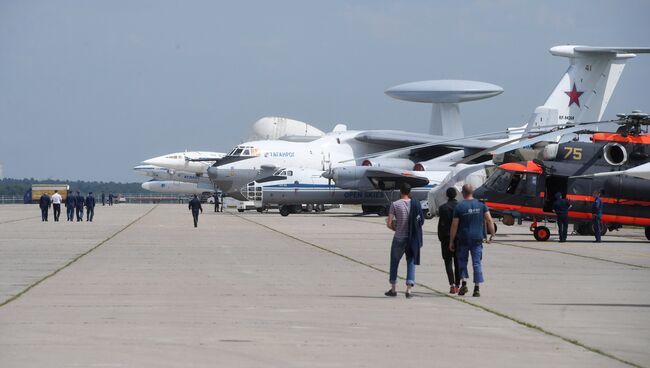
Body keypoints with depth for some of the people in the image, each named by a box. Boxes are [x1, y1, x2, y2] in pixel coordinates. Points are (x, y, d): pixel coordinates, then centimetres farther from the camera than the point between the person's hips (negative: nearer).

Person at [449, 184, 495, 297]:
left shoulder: (459, 207, -6)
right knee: (477, 263, 5)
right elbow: (489, 221, -2)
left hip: (463, 238, -2)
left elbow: (454, 226, -5)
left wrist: (451, 241, 2)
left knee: (462, 261, 14)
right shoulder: (481, 205, 1)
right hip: (477, 239, 2)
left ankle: (464, 283, 0)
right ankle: (477, 289, 2)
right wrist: (492, 235, 6)